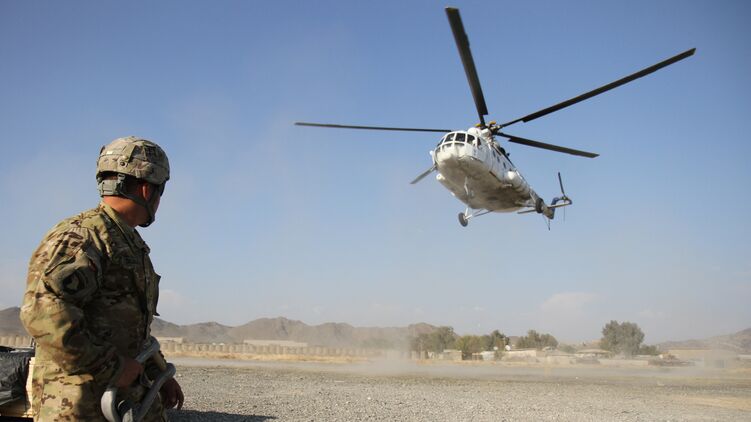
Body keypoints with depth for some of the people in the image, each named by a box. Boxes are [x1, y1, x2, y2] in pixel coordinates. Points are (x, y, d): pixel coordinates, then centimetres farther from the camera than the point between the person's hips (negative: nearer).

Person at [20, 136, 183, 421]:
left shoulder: (131, 244, 17)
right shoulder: (80, 236, -14)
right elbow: (43, 310, -29)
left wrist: (160, 374, 18)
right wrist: (112, 367, -23)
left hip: (130, 395, 9)